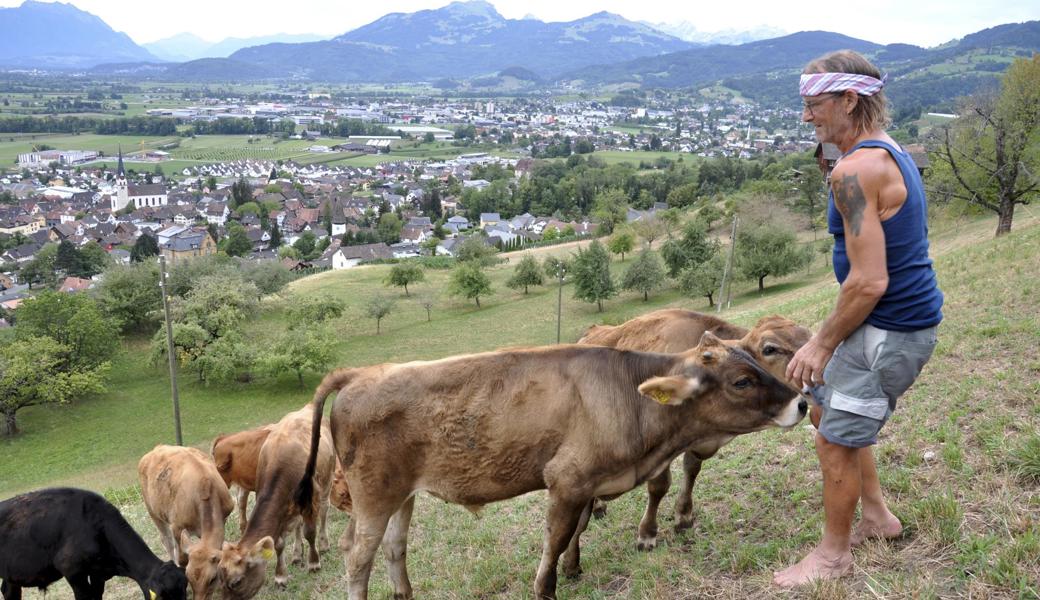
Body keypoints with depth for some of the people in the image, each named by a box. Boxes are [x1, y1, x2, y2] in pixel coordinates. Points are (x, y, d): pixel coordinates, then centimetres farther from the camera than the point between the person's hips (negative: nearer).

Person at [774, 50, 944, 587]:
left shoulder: (855, 170, -22)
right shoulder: (891, 155, 10)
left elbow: (868, 282, -26)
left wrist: (823, 345, -13)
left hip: (887, 329, -10)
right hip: (909, 319, 10)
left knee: (836, 440, 3)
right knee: (826, 408, 23)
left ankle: (833, 554, 22)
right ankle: (876, 516, 37)